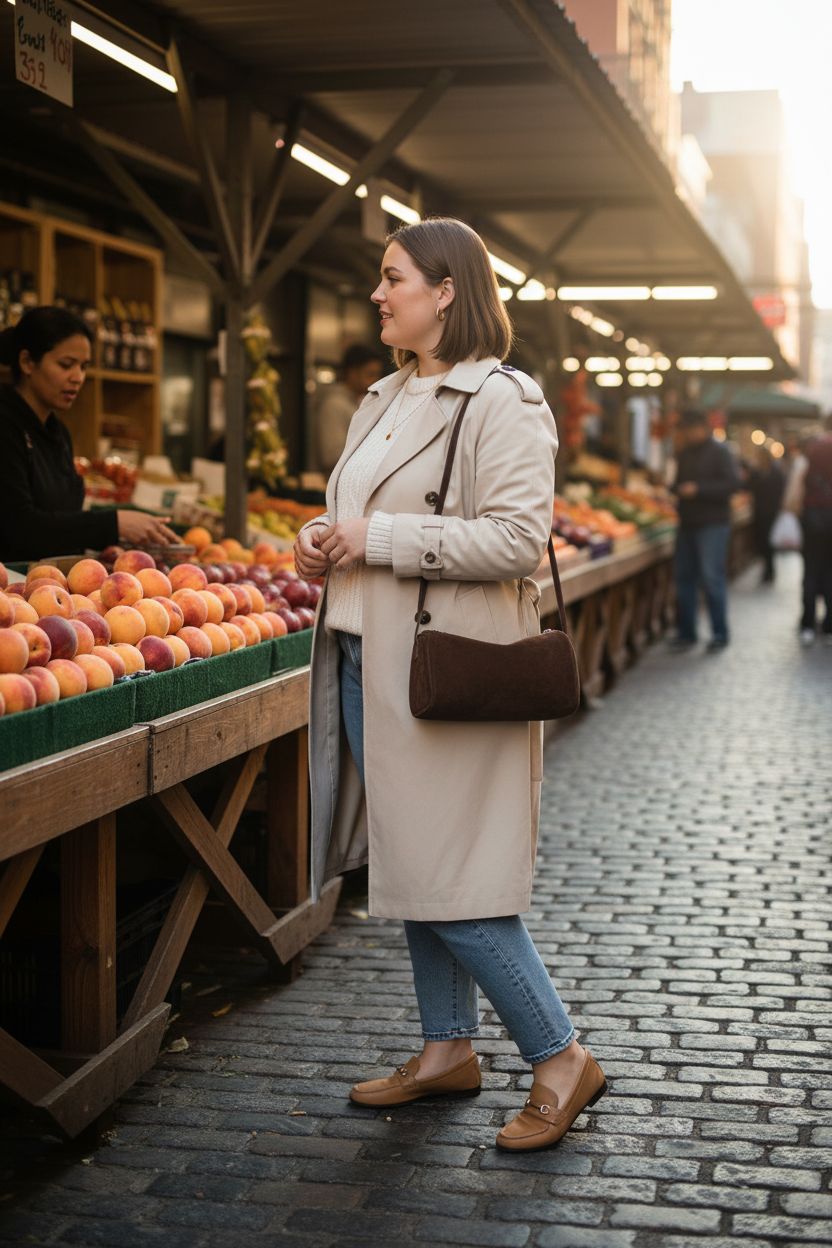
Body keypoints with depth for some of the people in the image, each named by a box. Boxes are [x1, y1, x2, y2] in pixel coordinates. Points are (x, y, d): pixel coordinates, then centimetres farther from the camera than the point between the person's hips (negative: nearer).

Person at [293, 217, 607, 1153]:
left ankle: (560, 1057, 9)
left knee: (450, 880, -6)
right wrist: (323, 540, 3)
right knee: (406, 865, 14)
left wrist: (380, 539, -20)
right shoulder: (386, 399, 16)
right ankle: (447, 1048, 28)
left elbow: (517, 538, -21)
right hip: (369, 661, 9)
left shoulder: (501, 402, -12)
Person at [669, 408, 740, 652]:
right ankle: (686, 633, 14)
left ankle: (720, 634, 0)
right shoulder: (685, 454, 16)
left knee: (712, 578, -8)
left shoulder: (719, 453, -6)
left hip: (712, 524, -7)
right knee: (684, 577, 6)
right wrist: (676, 490, 3)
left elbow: (732, 484, -15)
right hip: (688, 524, 7)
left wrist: (698, 489, -20)